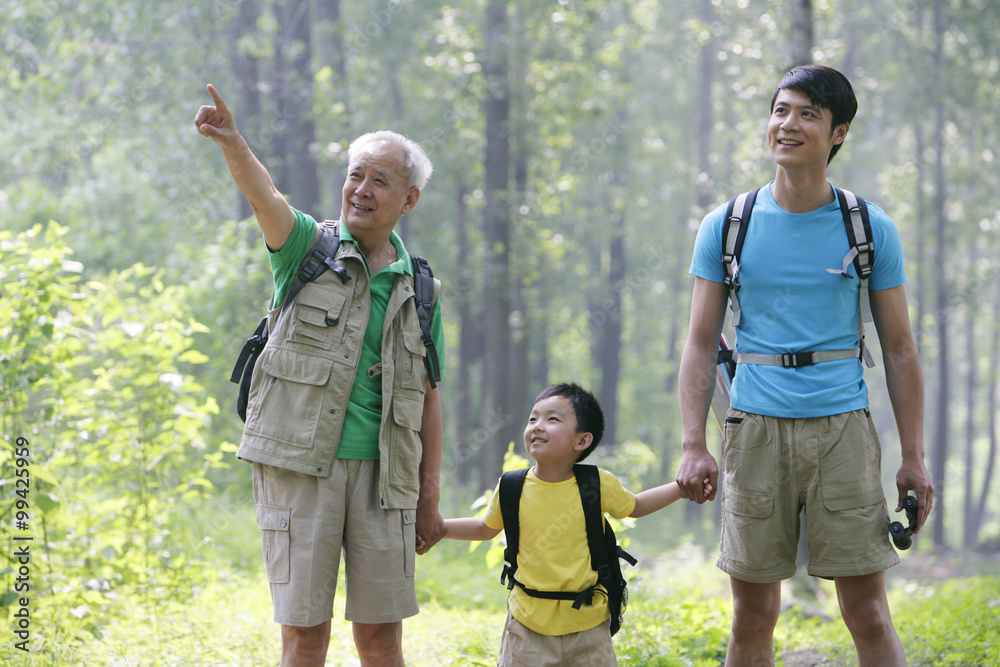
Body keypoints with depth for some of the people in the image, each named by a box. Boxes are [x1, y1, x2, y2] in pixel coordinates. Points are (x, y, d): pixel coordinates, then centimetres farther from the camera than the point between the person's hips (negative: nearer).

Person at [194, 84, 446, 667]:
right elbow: (266, 198, -20)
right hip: (300, 465, -2)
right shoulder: (310, 247, 3)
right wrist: (234, 145, -41)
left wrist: (431, 497, 10)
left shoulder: (417, 288, 11)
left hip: (382, 474, 2)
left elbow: (427, 396, 13)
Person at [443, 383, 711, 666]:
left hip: (587, 622, 0)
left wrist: (682, 486, 6)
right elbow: (487, 528, 14)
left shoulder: (598, 485, -5)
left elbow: (634, 506, 14)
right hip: (529, 621, 0)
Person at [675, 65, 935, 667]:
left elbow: (899, 351, 8)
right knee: (754, 614, 4)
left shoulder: (871, 229, 5)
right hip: (756, 430, 1)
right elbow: (701, 345, 8)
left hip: (843, 429, -1)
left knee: (868, 612, -4)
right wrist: (694, 446, -3)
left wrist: (915, 458, 3)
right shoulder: (726, 227, 6)